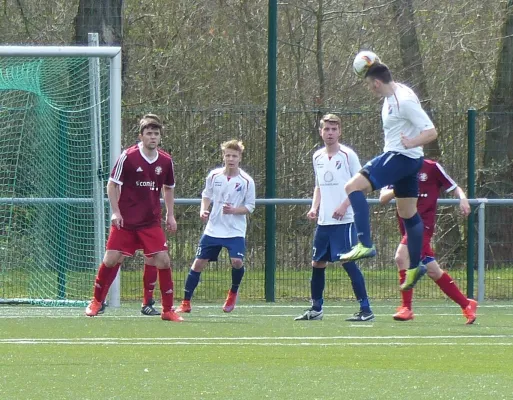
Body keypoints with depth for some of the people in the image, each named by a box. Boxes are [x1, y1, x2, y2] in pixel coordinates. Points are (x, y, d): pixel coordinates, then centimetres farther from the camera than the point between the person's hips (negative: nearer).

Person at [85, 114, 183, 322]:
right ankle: (96, 302, 17)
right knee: (111, 259, -3)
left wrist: (170, 215, 10)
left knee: (163, 260, -7)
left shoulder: (166, 161, 3)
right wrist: (115, 212, -11)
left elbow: (168, 188, 18)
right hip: (125, 220, -3)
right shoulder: (128, 157, -9)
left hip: (151, 222, 3)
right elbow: (112, 184, -4)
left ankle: (168, 310, 2)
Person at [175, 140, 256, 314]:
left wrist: (233, 210, -21)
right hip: (213, 229, 3)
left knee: (237, 261, -21)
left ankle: (233, 293, 10)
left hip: (235, 231, -2)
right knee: (199, 262, -1)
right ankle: (186, 302, 8)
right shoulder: (214, 176, 1)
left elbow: (250, 207, -3)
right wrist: (203, 210, -3)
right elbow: (206, 195, 15)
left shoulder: (246, 181, -7)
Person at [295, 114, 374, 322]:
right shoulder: (317, 157, 13)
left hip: (343, 220, -7)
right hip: (323, 220, 7)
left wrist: (344, 206, -17)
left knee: (348, 262, -11)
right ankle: (316, 309, 20)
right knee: (317, 263, 9)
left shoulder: (347, 155, -6)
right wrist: (314, 207, 8)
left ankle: (365, 310, -7)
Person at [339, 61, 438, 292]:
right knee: (408, 214, 16)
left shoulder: (405, 101, -21)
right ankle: (415, 267, 23)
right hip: (405, 159, 10)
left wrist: (411, 143, -40)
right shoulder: (392, 94, 7)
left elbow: (431, 132, -23)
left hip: (401, 157, -10)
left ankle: (365, 245, -27)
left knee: (354, 186, -19)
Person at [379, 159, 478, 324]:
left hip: (423, 222, -6)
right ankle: (466, 304, 20)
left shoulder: (432, 168, 0)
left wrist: (462, 198, -16)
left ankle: (406, 308, -22)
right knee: (432, 270, 8)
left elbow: (453, 187, 6)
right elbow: (383, 198, 5)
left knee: (401, 256, -26)